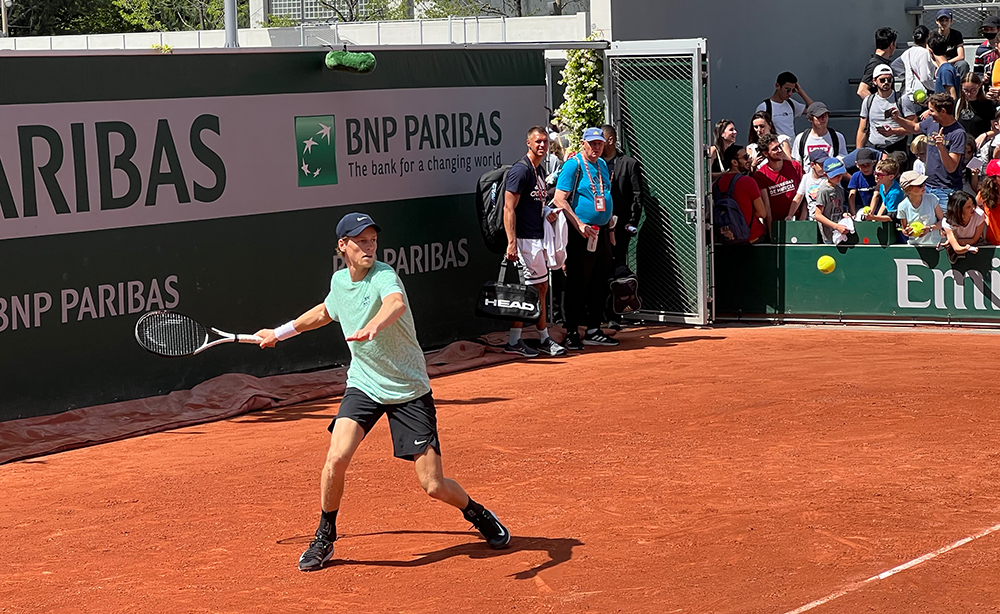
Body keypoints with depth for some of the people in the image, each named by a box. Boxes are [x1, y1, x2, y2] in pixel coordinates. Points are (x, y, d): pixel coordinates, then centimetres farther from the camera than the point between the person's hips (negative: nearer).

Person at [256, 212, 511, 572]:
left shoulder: (384, 276, -20)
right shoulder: (338, 281, 2)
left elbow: (397, 303, -45)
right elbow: (325, 312, 27)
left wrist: (373, 326, -65)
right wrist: (280, 333, 31)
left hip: (409, 391, -4)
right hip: (363, 386, 4)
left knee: (434, 487, -5)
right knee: (337, 458, -20)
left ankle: (476, 513, 28)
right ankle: (324, 539, 2)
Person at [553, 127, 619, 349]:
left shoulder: (602, 165, 15)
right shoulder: (573, 165, -9)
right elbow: (560, 199, -15)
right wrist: (579, 225, -20)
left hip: (601, 233, 8)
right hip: (581, 235, -8)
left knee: (599, 284, 10)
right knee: (577, 285, -4)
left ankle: (593, 331, 19)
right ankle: (572, 334, 0)